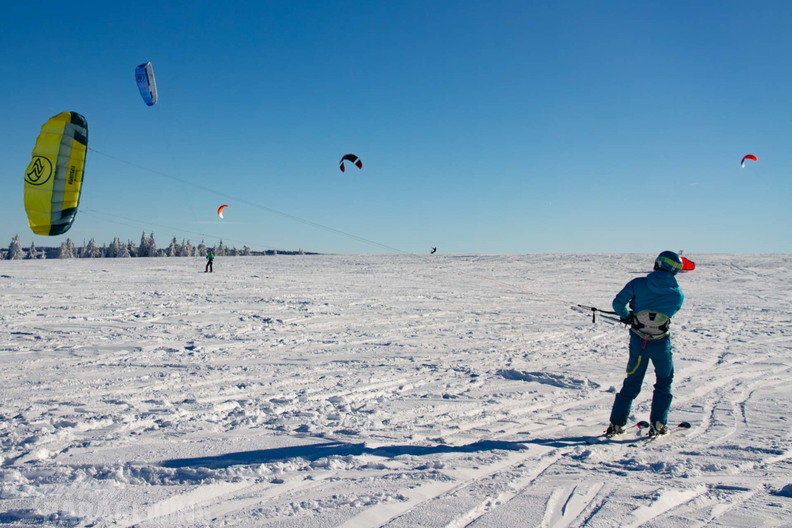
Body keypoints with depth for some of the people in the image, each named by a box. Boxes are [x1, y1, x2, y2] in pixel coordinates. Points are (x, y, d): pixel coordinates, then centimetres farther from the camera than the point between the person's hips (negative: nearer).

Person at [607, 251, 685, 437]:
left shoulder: (638, 284, -10)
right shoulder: (678, 294, -5)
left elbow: (617, 303, -12)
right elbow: (670, 313, 7)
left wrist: (626, 316, 8)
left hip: (637, 341, 1)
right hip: (661, 344, -1)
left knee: (631, 383, 14)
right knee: (664, 382, 20)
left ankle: (616, 424, 13)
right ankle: (657, 424, 15)